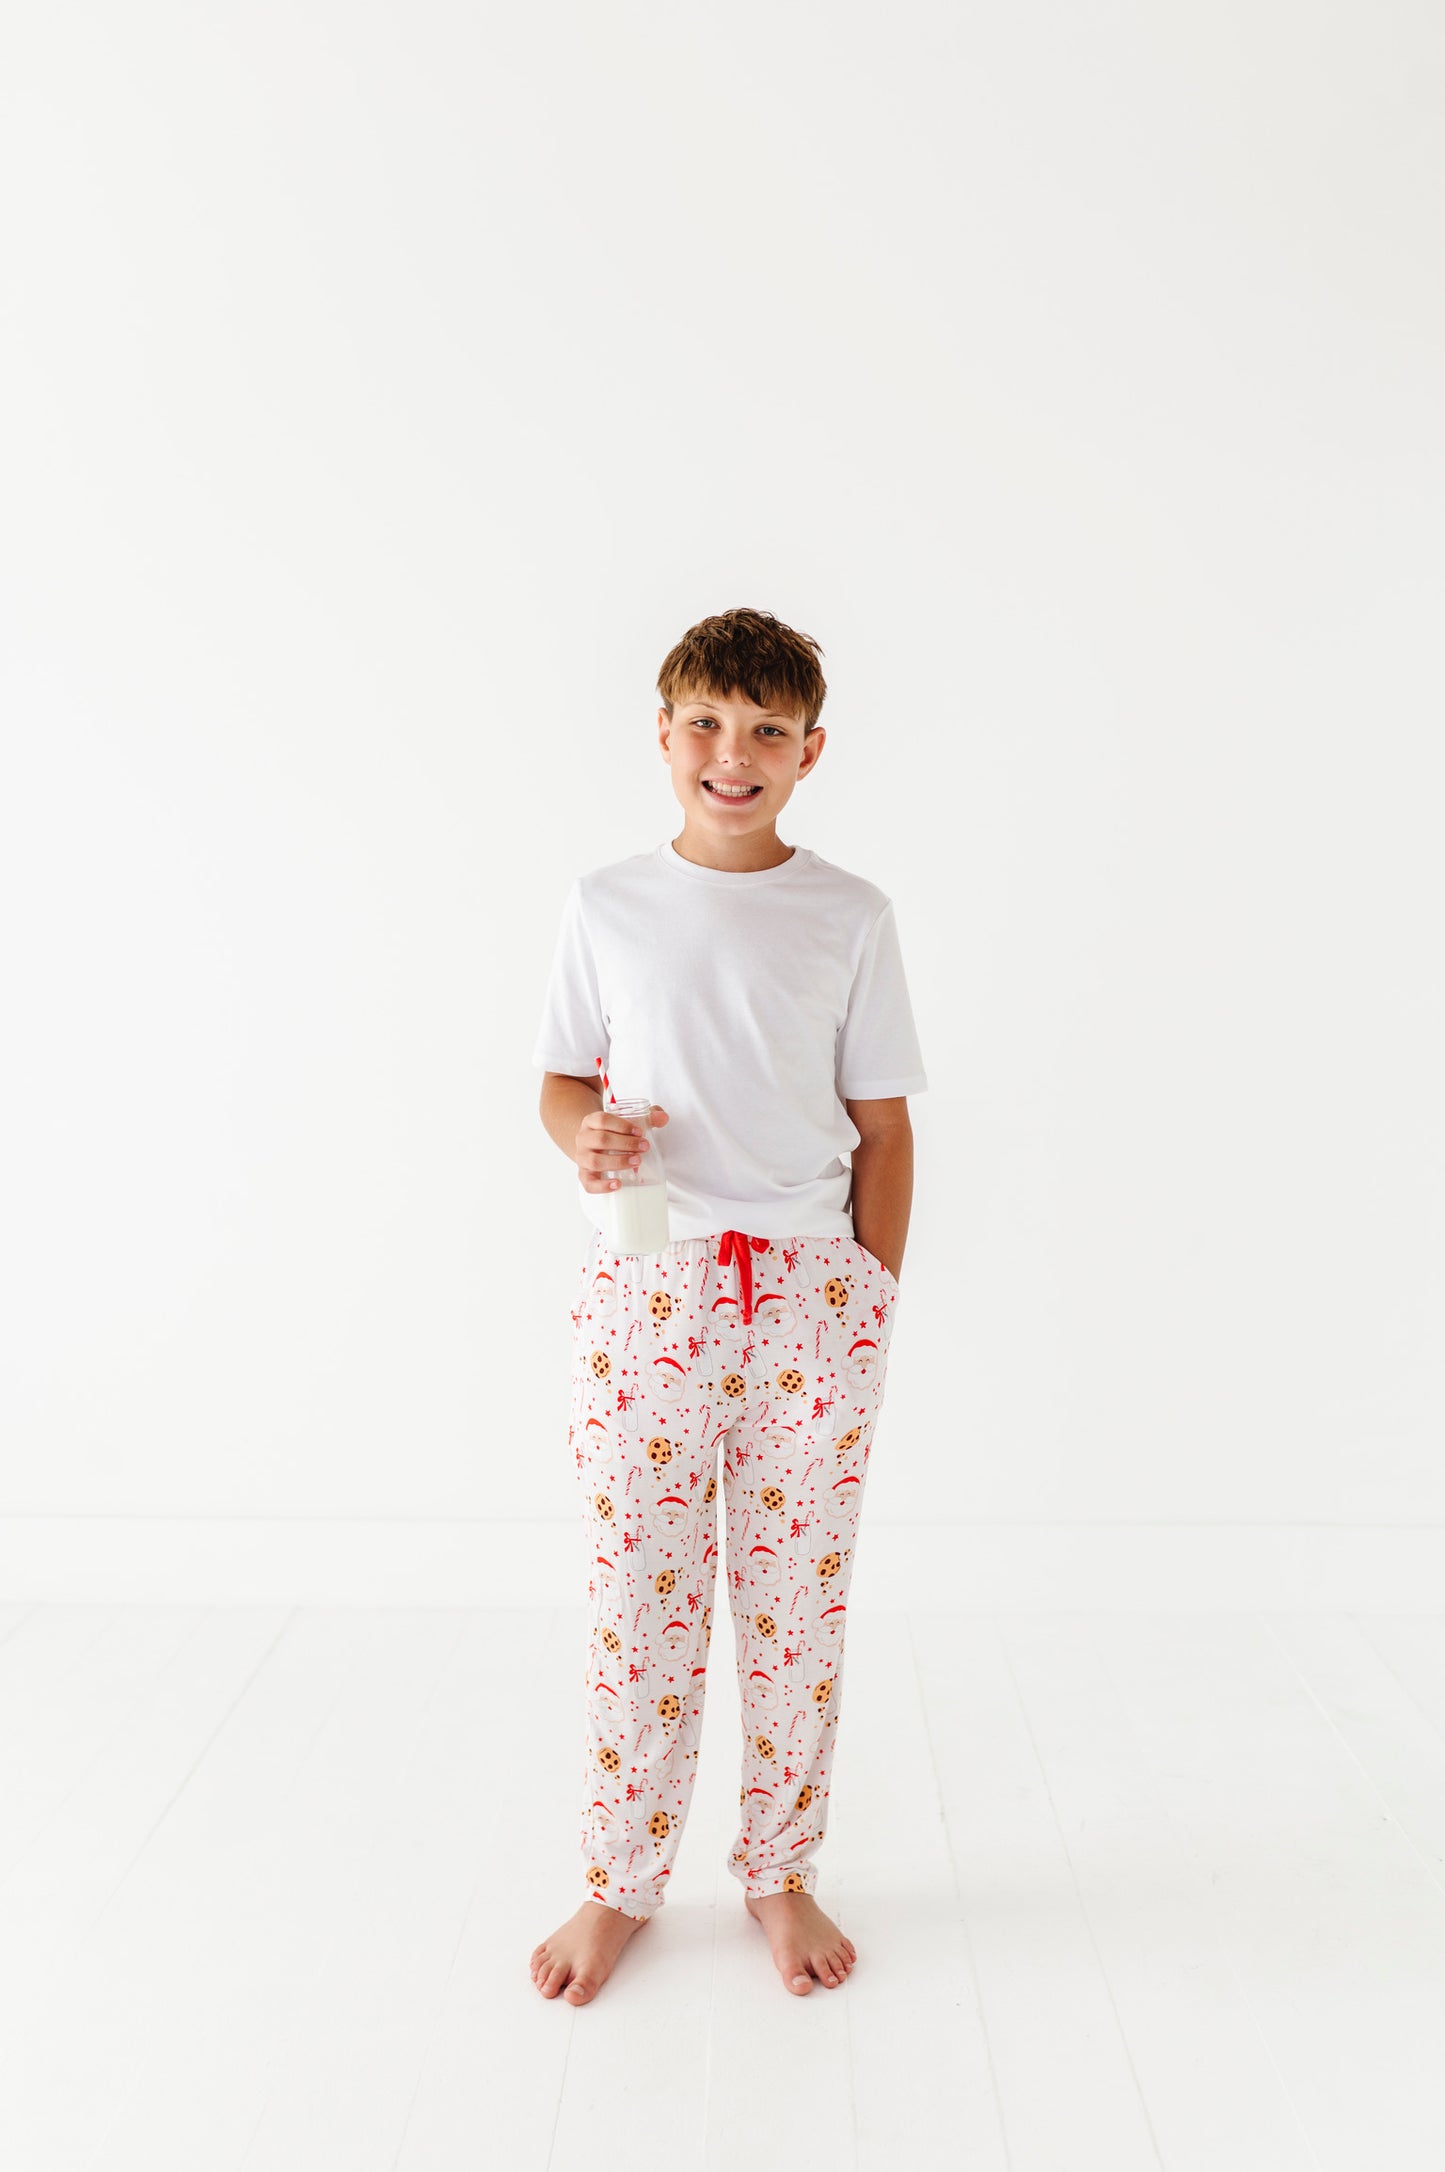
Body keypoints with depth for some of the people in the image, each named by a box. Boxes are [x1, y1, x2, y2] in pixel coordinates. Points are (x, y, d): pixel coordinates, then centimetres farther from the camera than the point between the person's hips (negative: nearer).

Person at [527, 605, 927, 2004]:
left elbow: (882, 1127, 4)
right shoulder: (608, 906, 4)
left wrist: (869, 1305, 1)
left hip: (810, 1289, 0)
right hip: (646, 1292, 0)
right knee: (639, 1598, 8)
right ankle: (619, 1886, 29)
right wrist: (583, 1135, -12)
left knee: (798, 1598, 9)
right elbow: (562, 1079, 11)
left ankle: (780, 1875, 31)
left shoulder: (849, 917, 2)